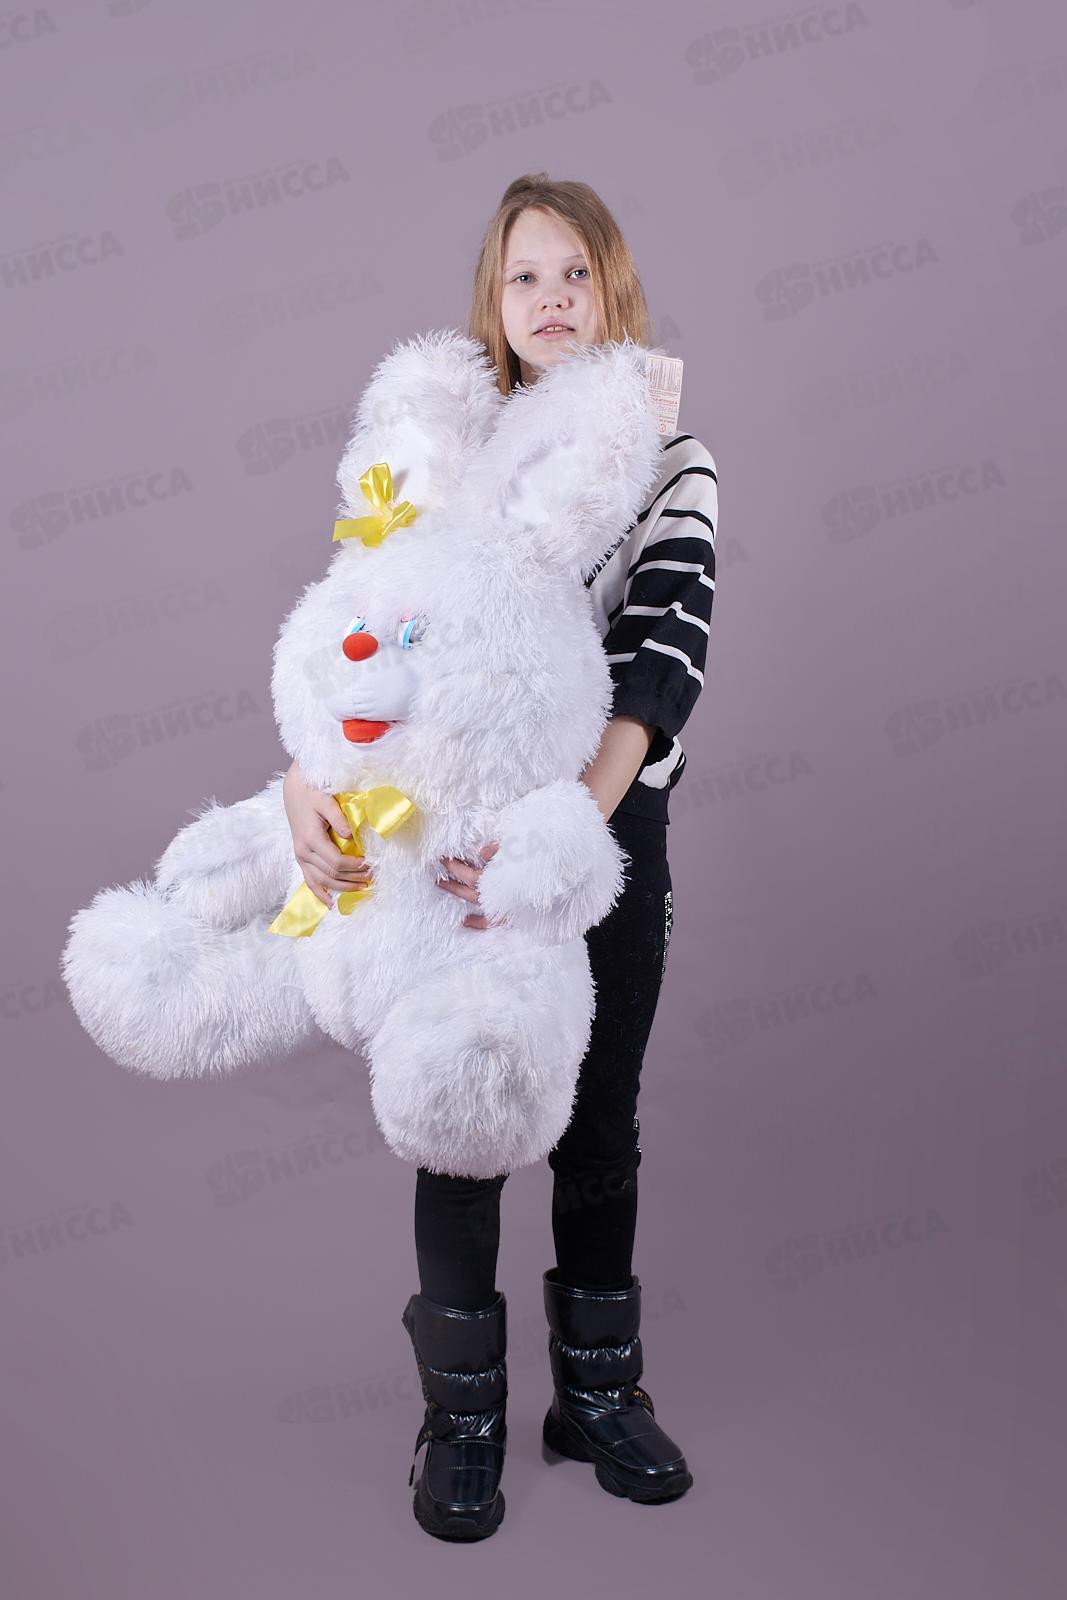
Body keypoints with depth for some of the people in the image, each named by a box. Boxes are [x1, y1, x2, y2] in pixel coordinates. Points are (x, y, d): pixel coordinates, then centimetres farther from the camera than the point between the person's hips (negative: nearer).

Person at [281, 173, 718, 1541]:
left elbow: (660, 666, -16)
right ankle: (463, 1417, 25)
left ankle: (597, 1391, 32)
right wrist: (303, 775, -28)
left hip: (608, 823, 1)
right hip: (458, 829, 0)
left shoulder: (673, 470, -2)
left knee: (600, 1119, 12)